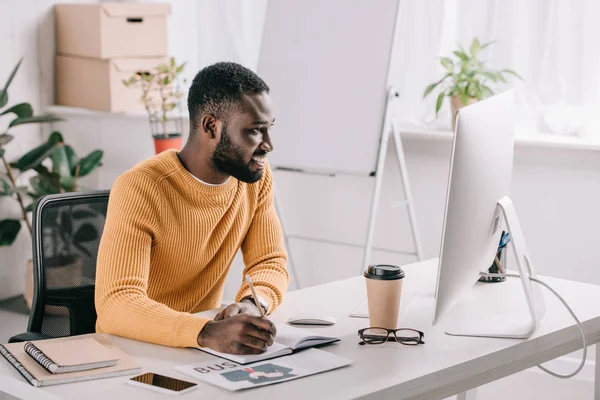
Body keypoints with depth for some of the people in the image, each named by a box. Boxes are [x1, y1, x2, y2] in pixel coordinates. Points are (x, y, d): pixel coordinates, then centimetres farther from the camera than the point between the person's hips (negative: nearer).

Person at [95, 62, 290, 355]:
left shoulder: (256, 176, -3)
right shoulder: (139, 189, -22)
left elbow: (271, 262, 0)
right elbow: (116, 304, -30)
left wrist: (252, 303, -23)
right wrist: (208, 333, -44)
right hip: (132, 347, -4)